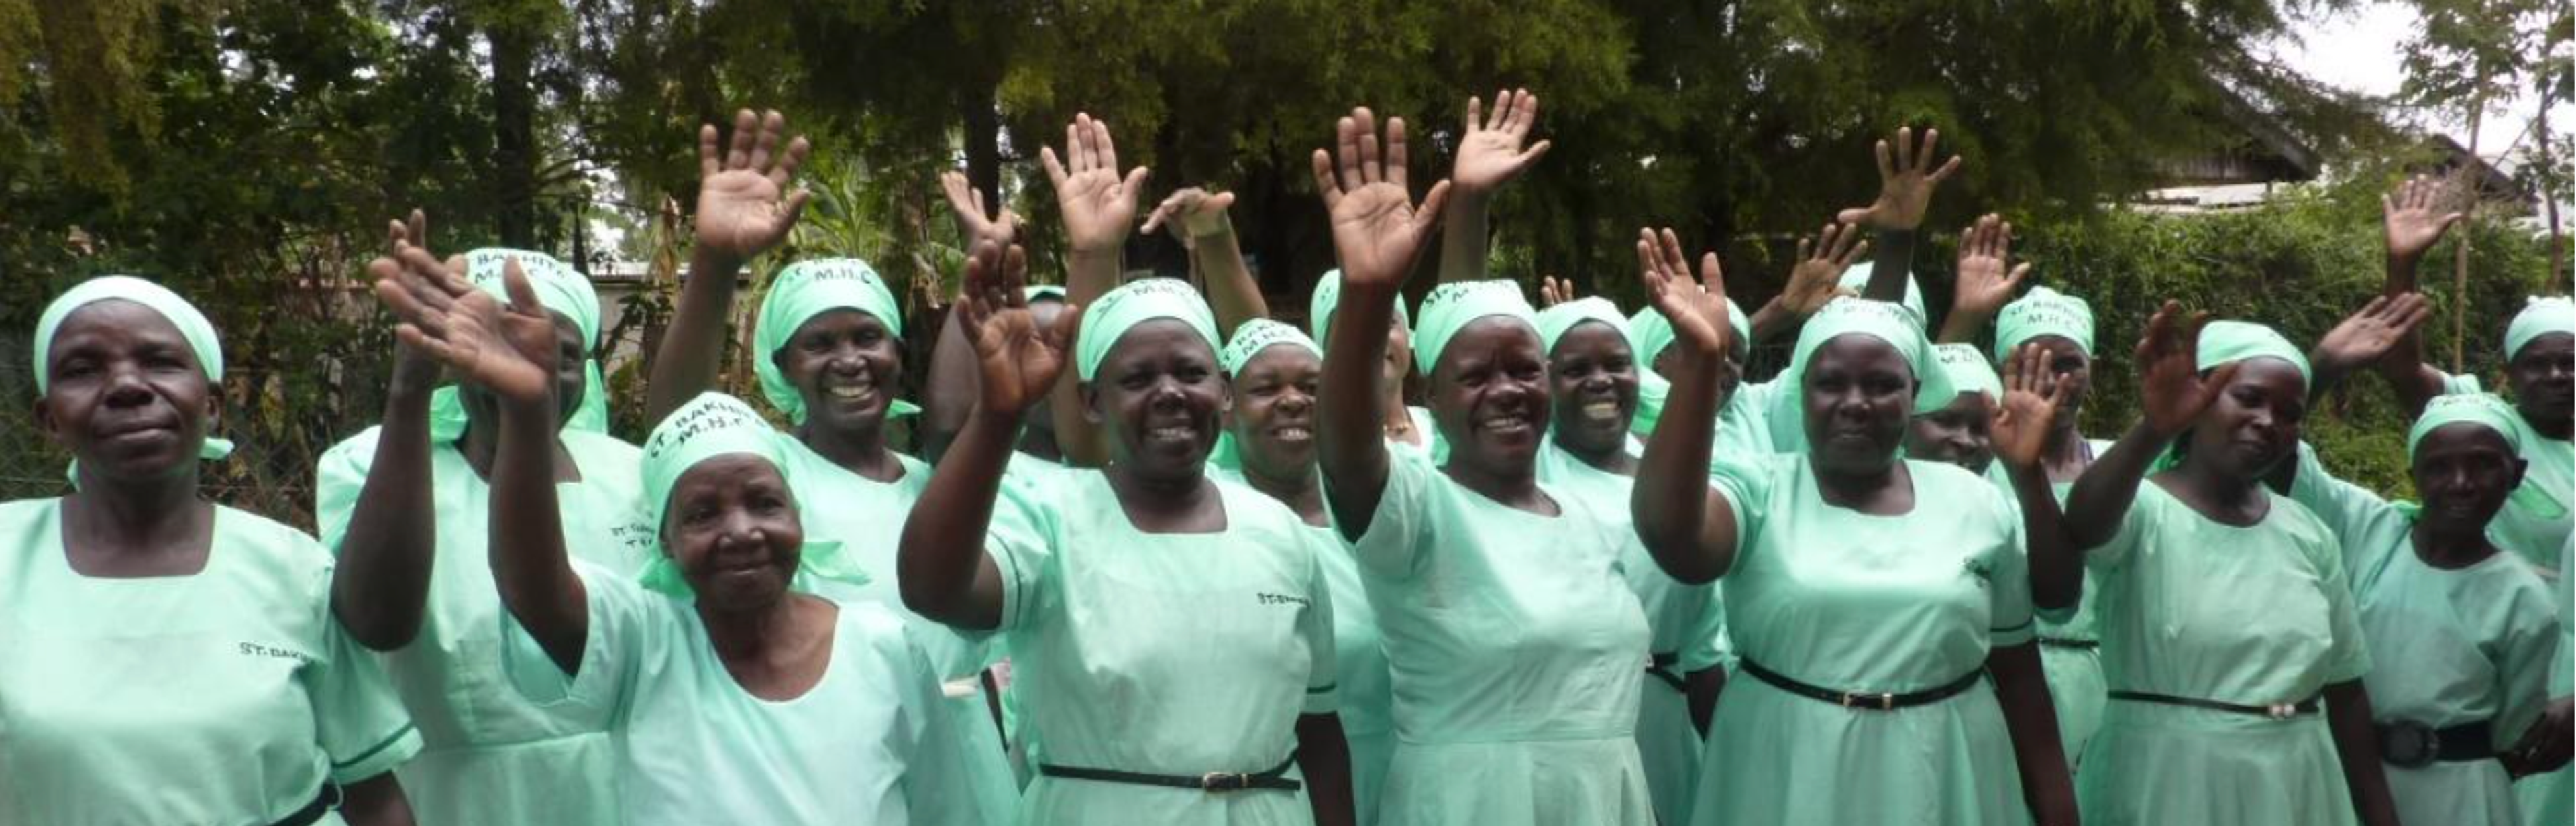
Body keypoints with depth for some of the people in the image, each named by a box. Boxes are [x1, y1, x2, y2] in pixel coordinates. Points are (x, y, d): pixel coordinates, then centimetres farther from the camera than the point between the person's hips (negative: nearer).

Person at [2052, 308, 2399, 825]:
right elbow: (2081, 526, -34)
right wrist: (2153, 432, -50)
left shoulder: (2309, 534, 7)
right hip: (2167, 784, -5)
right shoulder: (2143, 508, -9)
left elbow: (2346, 689, 11)